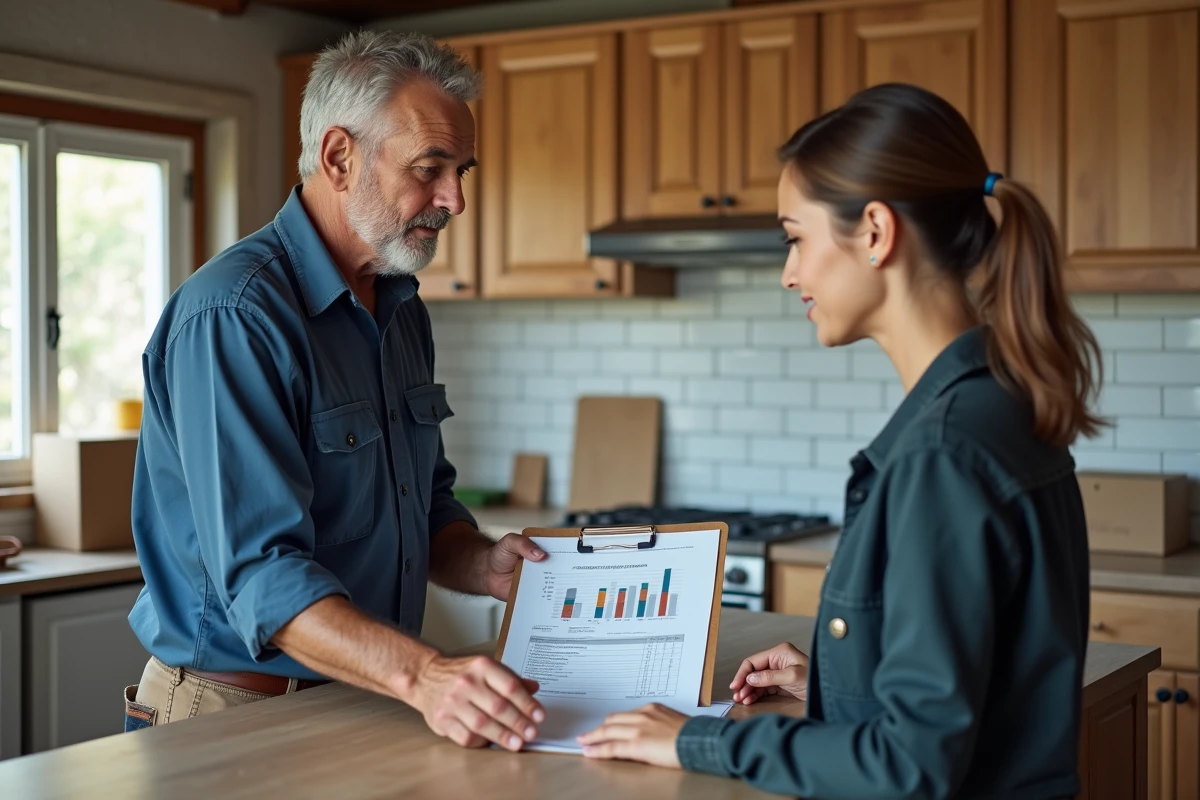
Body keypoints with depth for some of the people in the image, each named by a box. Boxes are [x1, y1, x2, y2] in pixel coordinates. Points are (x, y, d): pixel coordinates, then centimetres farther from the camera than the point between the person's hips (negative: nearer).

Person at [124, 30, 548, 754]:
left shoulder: (405, 310, 11)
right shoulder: (233, 313, -18)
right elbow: (259, 571, -25)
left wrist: (482, 567, -3)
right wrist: (420, 675, -37)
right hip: (236, 713, -6)